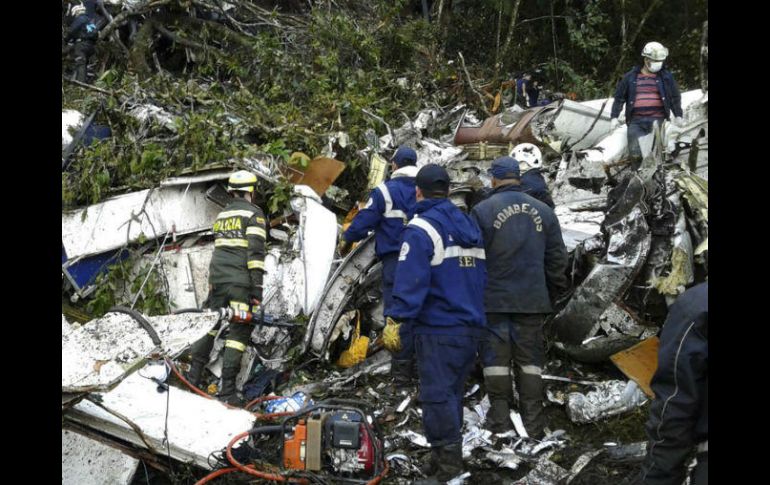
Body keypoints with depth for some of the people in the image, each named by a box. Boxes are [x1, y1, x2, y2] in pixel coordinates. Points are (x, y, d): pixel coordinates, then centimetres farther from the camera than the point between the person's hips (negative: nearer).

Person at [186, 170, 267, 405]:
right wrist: (257, 287, -13)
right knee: (239, 331, -4)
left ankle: (194, 375, 16)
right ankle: (227, 389, -7)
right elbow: (256, 252, -12)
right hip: (241, 281, -7)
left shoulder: (222, 215, 19)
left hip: (218, 280, 7)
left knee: (210, 324, 16)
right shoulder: (253, 213, -3)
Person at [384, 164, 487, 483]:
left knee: (437, 396, -3)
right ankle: (449, 456, 23)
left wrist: (395, 321, -19)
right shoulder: (469, 226, 15)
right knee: (452, 394, 16)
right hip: (473, 327, 8)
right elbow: (482, 276, 19)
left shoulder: (421, 229, -10)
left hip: (439, 330, -8)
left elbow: (410, 282, -20)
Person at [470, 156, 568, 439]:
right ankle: (534, 424, 12)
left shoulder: (483, 211, -6)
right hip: (532, 301, 3)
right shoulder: (543, 211, 8)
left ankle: (500, 422, 7)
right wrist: (553, 295, 19)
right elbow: (557, 259, 11)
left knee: (496, 359, 4)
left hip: (494, 301, -3)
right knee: (530, 360, 10)